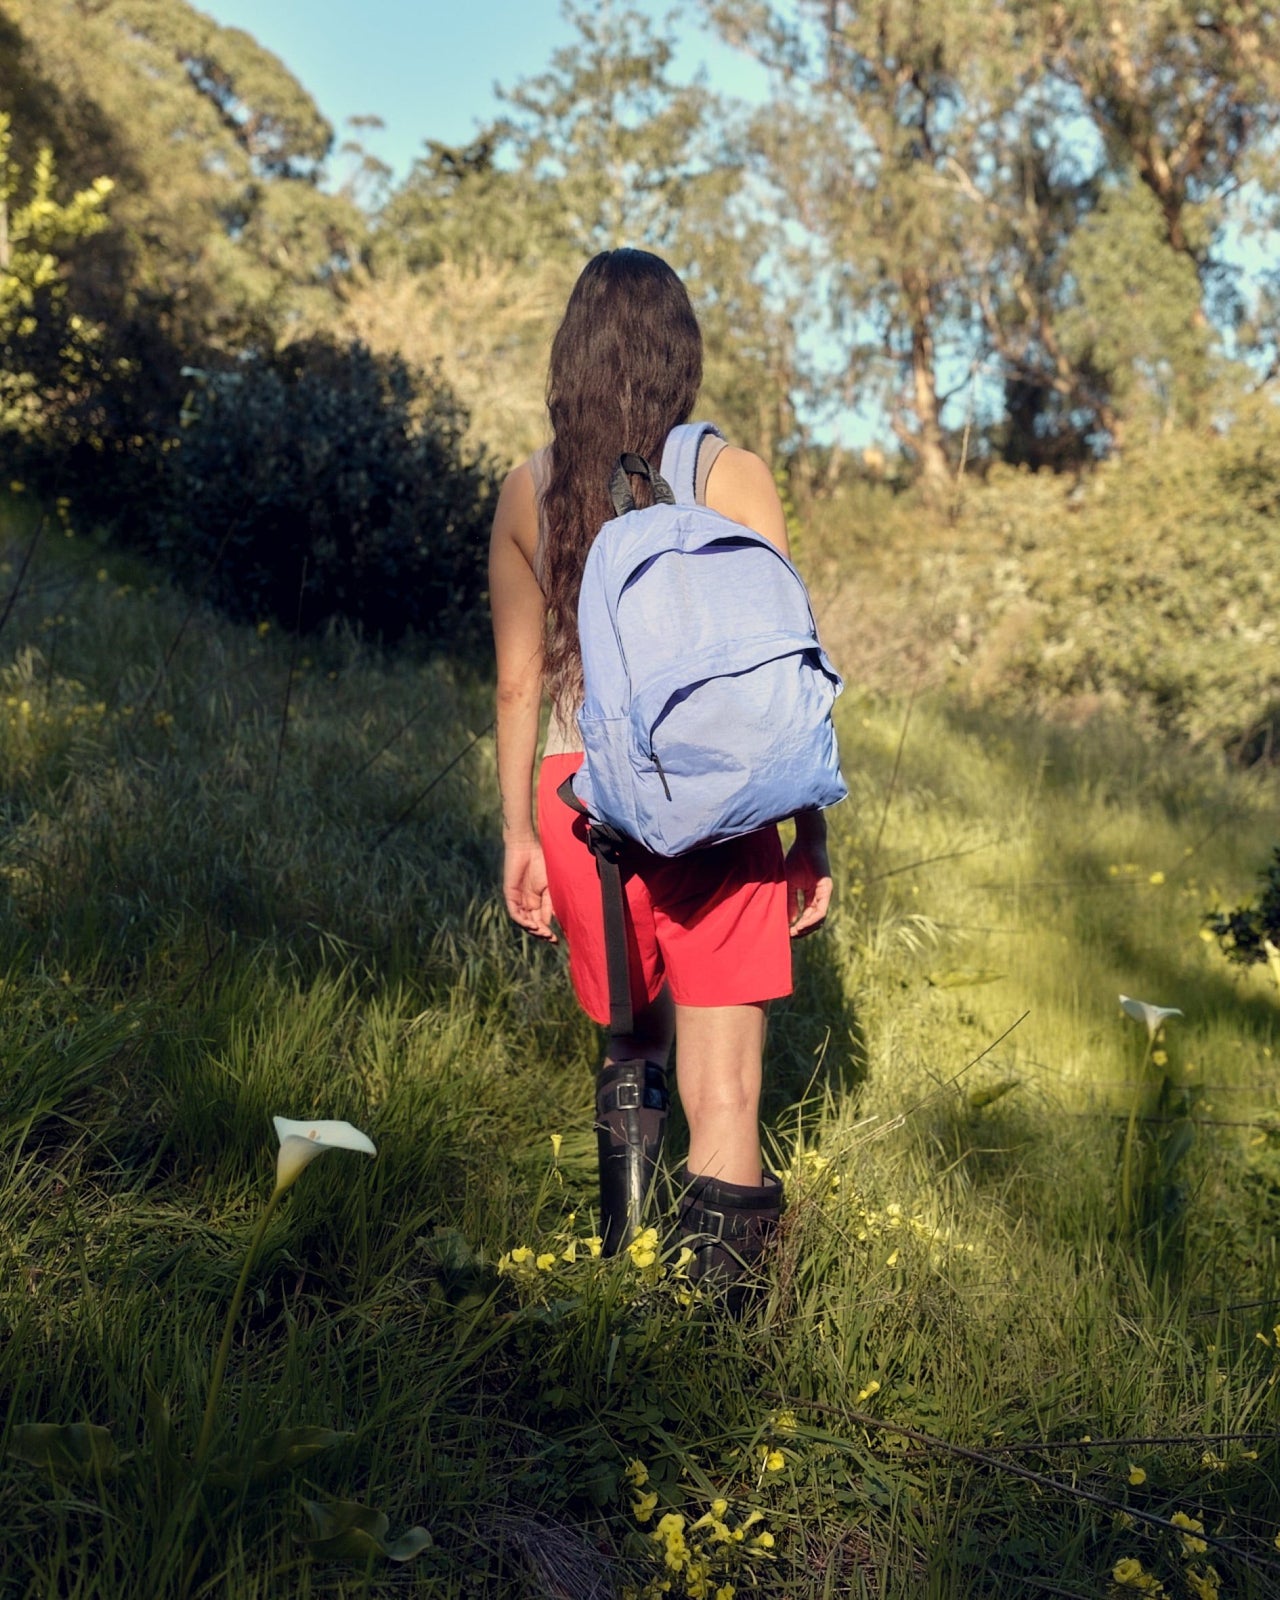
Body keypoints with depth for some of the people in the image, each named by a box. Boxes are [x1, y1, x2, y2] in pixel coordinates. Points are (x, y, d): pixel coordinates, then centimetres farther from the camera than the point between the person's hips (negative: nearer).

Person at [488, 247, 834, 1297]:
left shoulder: (528, 490, 4)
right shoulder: (733, 479, -3)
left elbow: (519, 684, 7)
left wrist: (519, 833, 15)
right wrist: (814, 836, 2)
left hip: (584, 799, 3)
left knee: (629, 1043, 25)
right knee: (724, 1090, 4)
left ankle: (624, 1257, 30)